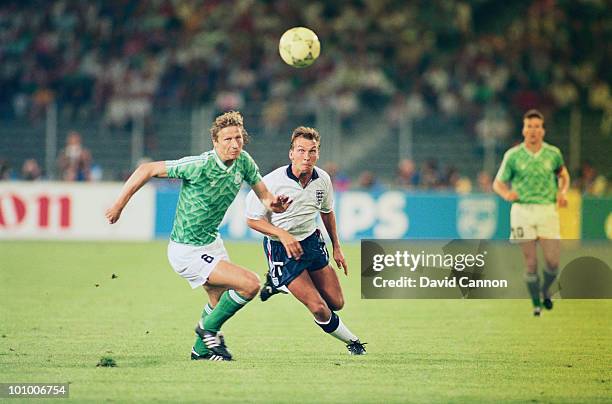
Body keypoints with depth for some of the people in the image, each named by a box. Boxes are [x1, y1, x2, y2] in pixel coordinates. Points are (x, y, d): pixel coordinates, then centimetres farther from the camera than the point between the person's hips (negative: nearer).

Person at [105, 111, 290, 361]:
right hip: (188, 252, -9)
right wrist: (119, 204, -18)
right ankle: (209, 328, 5)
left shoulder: (243, 161, -6)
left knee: (220, 302, 25)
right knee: (250, 285, -16)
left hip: (212, 242, 9)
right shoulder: (199, 166, -27)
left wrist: (274, 204, -21)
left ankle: (201, 349, 49)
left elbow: (264, 196, 4)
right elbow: (147, 170, -21)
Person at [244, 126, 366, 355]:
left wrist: (337, 248, 16)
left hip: (312, 241, 6)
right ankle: (351, 341, 15)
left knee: (336, 303, 8)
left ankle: (279, 284, 27)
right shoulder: (272, 182, -22)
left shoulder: (323, 179, -6)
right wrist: (283, 235, -27)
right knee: (319, 308, -13)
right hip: (281, 249, -6)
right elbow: (252, 220, -14)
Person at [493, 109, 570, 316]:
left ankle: (545, 290, 24)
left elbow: (563, 175, 24)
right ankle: (536, 303, 13)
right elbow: (498, 183, 8)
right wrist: (507, 194, -14)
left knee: (553, 261, -7)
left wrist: (562, 192, 4)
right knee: (530, 263, -3)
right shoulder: (513, 155, 2)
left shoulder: (553, 153, 6)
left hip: (547, 209, 1)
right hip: (522, 210, -1)